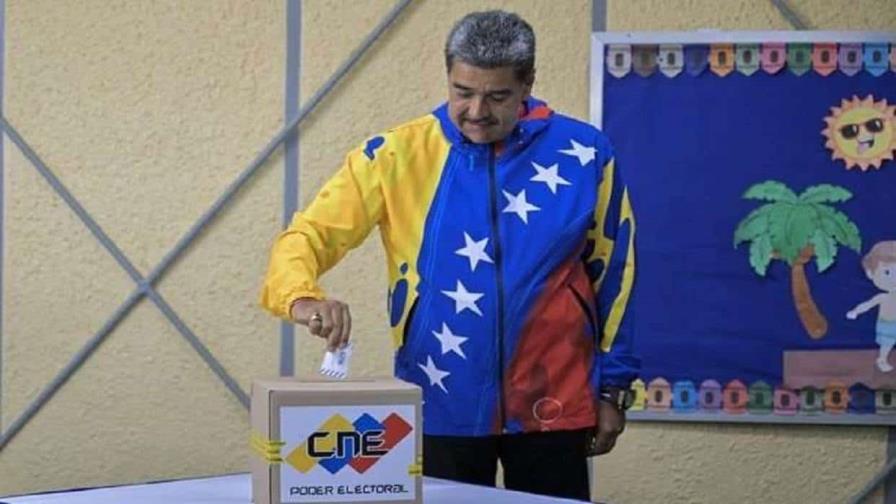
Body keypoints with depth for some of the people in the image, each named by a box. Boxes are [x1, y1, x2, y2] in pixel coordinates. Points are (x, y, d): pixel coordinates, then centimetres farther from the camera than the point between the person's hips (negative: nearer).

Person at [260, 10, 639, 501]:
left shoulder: (582, 154, -3)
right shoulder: (397, 154, -5)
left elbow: (612, 272, 5)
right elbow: (308, 234, -7)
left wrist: (612, 385, 5)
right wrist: (302, 298, -28)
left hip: (551, 405, 0)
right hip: (443, 409, 0)